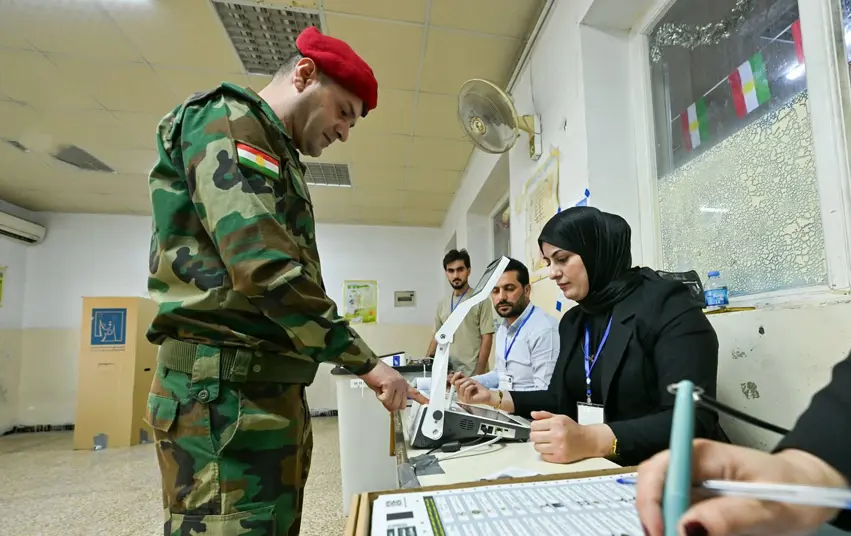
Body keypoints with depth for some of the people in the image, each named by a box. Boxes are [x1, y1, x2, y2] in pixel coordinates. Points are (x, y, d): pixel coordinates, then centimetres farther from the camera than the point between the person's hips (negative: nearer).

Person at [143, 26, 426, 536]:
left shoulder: (275, 158, 23)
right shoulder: (226, 122, -6)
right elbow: (266, 268, -21)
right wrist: (364, 359, -14)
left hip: (270, 389, 10)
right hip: (227, 389, -10)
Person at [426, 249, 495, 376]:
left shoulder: (480, 300, -5)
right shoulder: (442, 304, 11)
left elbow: (487, 338, -8)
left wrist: (479, 374, -14)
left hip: (472, 374, -5)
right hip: (447, 373, 5)